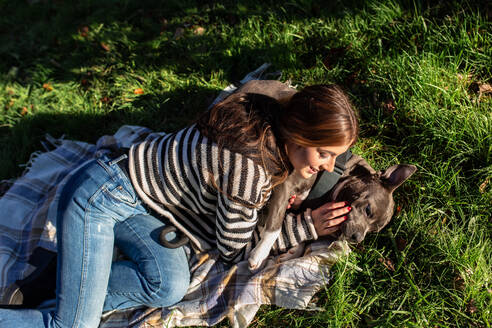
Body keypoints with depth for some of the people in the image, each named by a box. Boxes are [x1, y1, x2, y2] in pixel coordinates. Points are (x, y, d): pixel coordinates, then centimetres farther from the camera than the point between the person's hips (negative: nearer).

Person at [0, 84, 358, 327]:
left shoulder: (268, 124, -4)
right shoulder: (250, 169, -29)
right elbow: (234, 249, -11)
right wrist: (306, 226, -10)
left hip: (134, 202, 8)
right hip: (99, 194, -8)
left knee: (170, 286, -12)